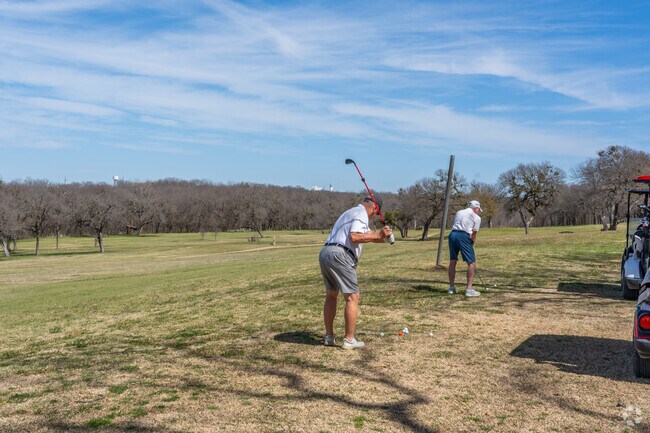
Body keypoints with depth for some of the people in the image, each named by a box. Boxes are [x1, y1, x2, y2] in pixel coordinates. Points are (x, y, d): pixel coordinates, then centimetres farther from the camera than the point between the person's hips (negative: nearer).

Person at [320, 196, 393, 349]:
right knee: (352, 297, -3)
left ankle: (329, 336, 24)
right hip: (340, 255, -10)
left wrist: (382, 235, 10)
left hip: (325, 253, 10)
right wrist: (377, 235, -8)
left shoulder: (351, 212, 29)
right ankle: (349, 340, -1)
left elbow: (369, 234, 26)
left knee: (331, 295, 19)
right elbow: (354, 237, -16)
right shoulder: (361, 213, -1)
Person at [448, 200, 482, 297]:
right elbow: (473, 235, 5)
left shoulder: (458, 212, 24)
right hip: (463, 237, -6)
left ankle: (451, 288, 21)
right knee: (471, 263, 1)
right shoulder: (476, 217, 9)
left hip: (452, 234, 6)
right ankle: (469, 289, -5)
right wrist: (471, 246, 15)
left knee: (452, 262, 14)